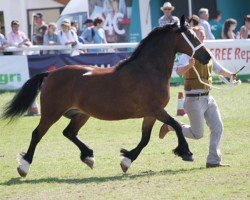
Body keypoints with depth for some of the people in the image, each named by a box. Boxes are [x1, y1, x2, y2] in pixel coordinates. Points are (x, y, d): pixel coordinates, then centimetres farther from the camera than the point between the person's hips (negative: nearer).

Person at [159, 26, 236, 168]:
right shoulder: (188, 54, -12)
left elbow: (218, 69, 23)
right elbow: (179, 70, -28)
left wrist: (230, 74, 4)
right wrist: (188, 65, -49)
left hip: (208, 97, 7)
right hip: (194, 99, -7)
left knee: (218, 128, 0)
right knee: (198, 134, -3)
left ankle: (214, 160, 7)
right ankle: (170, 126, 19)